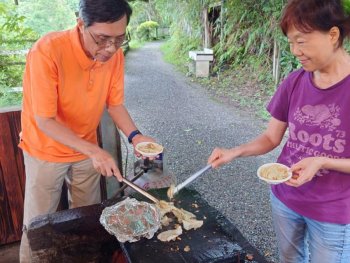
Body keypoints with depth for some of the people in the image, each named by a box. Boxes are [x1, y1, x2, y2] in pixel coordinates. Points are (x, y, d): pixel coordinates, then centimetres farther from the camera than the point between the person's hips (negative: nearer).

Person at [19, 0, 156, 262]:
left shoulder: (115, 54, -15)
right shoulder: (47, 51, -29)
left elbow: (114, 103, -4)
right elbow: (45, 121, -25)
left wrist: (134, 135, -21)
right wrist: (93, 151, -31)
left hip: (87, 149, 4)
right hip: (47, 151, -4)